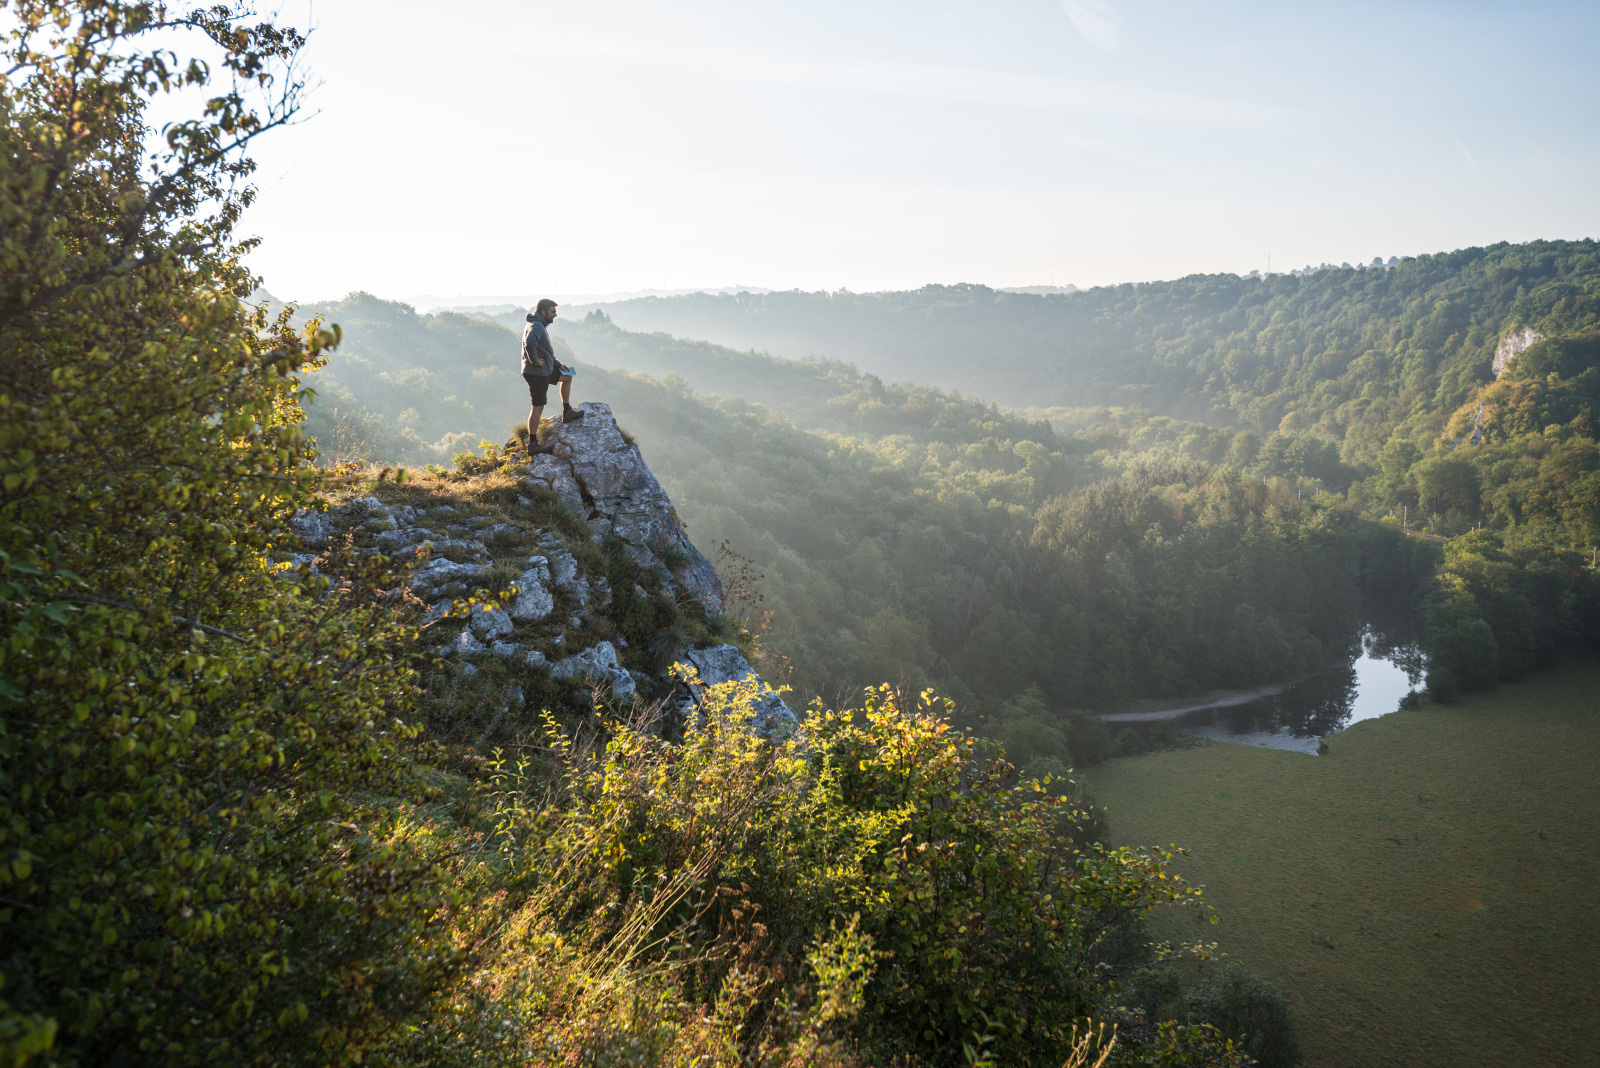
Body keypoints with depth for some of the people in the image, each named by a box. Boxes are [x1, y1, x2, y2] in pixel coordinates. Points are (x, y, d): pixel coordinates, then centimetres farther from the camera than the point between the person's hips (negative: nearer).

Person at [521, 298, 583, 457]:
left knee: (567, 376, 23)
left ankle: (567, 412, 27)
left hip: (545, 371, 10)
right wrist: (535, 361, -26)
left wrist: (558, 364, 17)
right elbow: (529, 343, -39)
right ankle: (533, 444, 0)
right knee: (538, 407, -5)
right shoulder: (536, 326, -18)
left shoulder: (541, 326, 16)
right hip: (536, 373, -10)